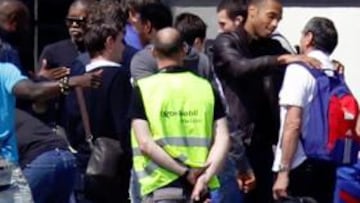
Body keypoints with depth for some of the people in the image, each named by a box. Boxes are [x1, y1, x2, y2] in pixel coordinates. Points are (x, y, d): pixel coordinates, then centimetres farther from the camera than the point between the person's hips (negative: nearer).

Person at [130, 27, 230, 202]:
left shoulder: (143, 89, -2)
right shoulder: (206, 88, 7)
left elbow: (145, 143, -10)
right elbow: (222, 139, -3)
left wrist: (185, 173, -10)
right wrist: (206, 177, -11)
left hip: (161, 185, -3)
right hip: (200, 187, 3)